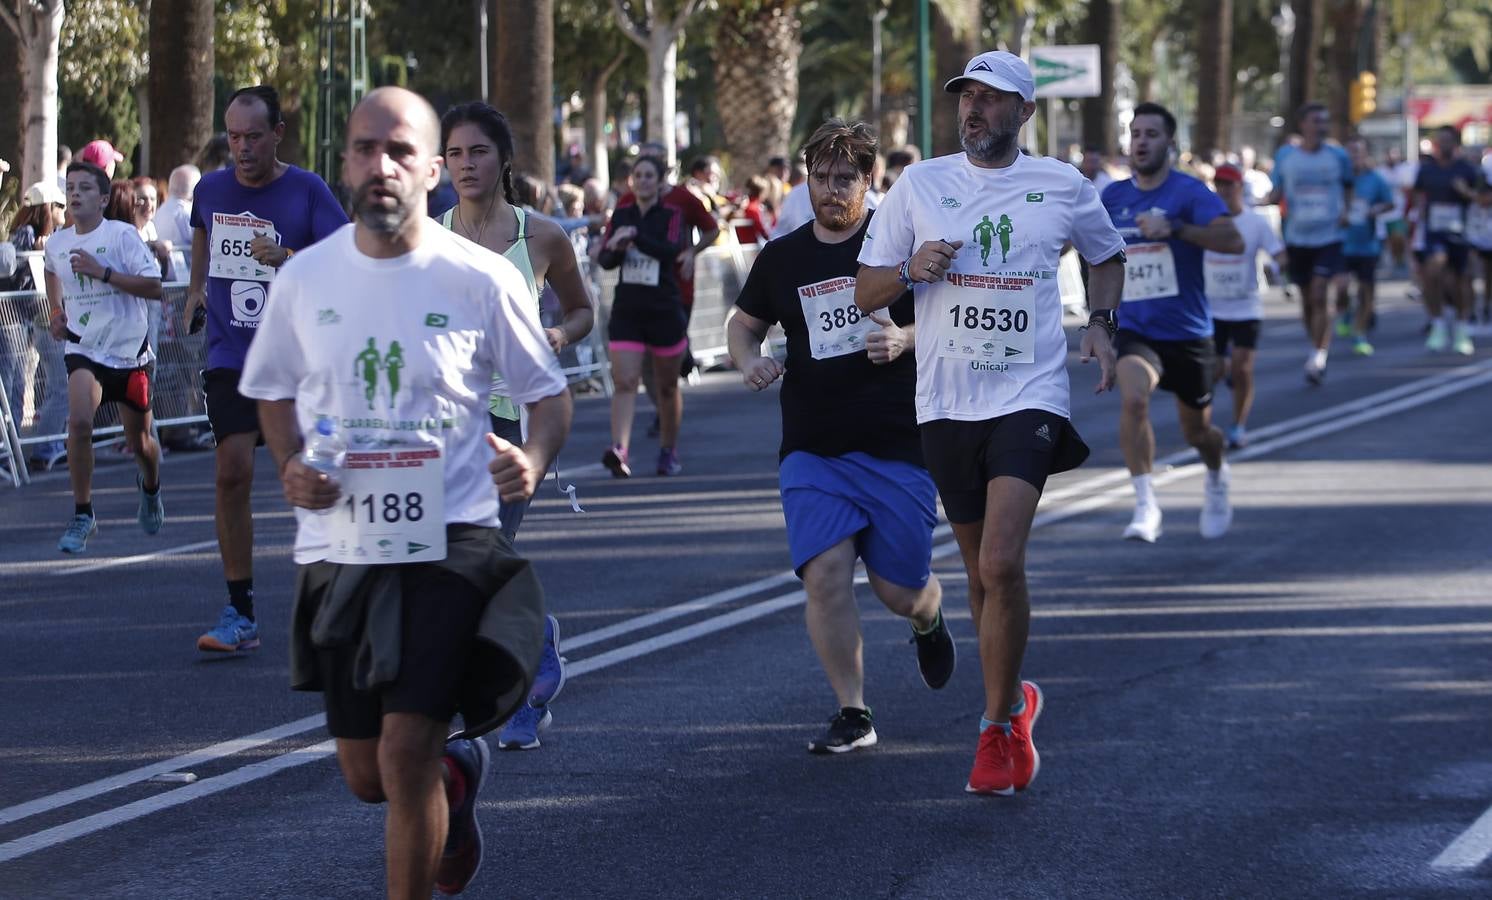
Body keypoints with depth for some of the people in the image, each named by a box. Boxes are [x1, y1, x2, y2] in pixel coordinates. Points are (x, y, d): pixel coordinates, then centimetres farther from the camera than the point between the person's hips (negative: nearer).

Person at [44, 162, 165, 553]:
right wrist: (56, 312, 13)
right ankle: (82, 516, -15)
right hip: (83, 348, 2)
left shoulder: (122, 235, -12)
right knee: (79, 421, -24)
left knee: (138, 440, 11)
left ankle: (150, 487, 47)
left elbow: (154, 287, -18)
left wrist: (102, 272, -25)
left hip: (129, 349, -2)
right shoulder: (56, 244, 3)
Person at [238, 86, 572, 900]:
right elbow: (272, 390, 17)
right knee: (366, 777, 11)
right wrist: (290, 468, -4)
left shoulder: (482, 280, -6)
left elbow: (548, 390, 5)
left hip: (452, 542, -3)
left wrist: (533, 459, -16)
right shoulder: (304, 279, 2)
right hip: (339, 548, 4)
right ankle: (457, 772, 46)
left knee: (405, 754, -16)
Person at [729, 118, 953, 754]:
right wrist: (748, 359, 0)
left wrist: (908, 339, -19)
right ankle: (852, 714, -4)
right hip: (812, 450, 2)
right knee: (825, 573, -14)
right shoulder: (781, 258, 9)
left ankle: (929, 620, 40)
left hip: (897, 444, -2)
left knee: (899, 590, 1)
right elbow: (744, 322, 23)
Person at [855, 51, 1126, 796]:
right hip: (946, 401, 3)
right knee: (981, 571, 10)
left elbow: (1107, 256, 23)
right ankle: (1014, 703, 30)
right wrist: (911, 270, -14)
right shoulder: (919, 184, 5)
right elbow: (865, 294, 7)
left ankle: (998, 728, -7)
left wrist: (1100, 323, 6)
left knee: (1002, 565, -18)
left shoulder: (1064, 187, 4)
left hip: (1029, 395, -2)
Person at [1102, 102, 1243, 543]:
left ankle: (1216, 480, 50)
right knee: (1133, 398, -30)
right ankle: (1145, 506, -26)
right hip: (1133, 328, 1)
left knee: (1197, 431, 15)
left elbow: (1233, 241, -27)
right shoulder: (1113, 197, 2)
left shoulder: (1190, 192, -11)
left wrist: (1173, 228, -37)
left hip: (1187, 330, -1)